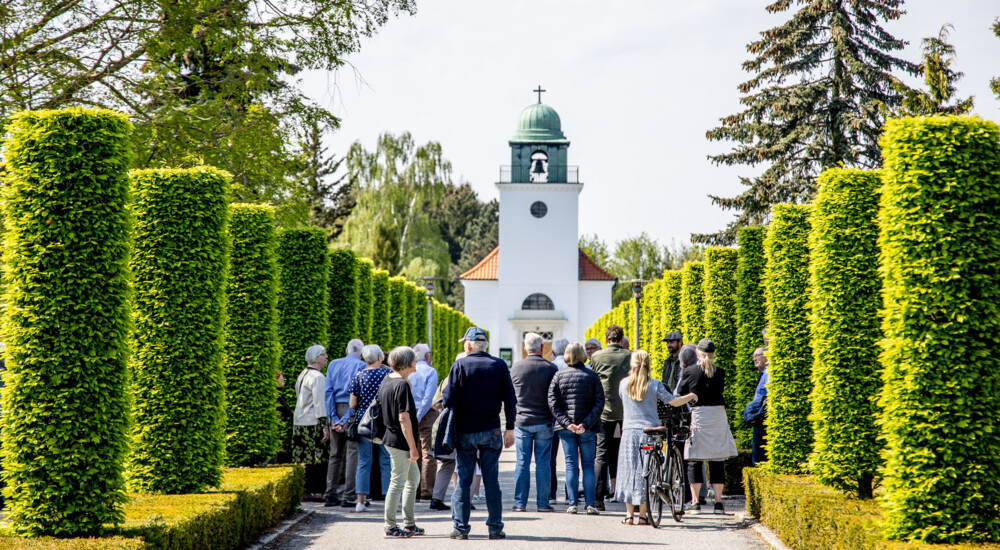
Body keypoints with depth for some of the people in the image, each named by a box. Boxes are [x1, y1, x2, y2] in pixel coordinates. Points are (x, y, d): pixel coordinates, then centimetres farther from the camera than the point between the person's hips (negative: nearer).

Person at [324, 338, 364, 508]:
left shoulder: (334, 365, 13)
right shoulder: (361, 366, -2)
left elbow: (328, 391, 5)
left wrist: (334, 417, 2)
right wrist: (347, 420, -10)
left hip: (336, 410, 5)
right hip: (353, 411, -5)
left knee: (335, 454, 11)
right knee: (353, 453, -3)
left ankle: (330, 495, 8)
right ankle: (348, 497, -7)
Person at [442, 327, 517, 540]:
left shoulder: (460, 365, -5)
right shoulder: (499, 365, 2)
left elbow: (449, 399, -10)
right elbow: (510, 400, 1)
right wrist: (510, 428, 8)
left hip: (465, 432, -1)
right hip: (491, 431, 2)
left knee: (464, 480, 4)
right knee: (491, 480, 6)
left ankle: (461, 527, 4)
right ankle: (495, 527, 6)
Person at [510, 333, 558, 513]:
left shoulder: (516, 368, -3)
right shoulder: (551, 369, -7)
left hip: (521, 421, 1)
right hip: (544, 422, -1)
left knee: (522, 463, 5)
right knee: (543, 463, 4)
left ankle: (520, 503, 6)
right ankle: (542, 503, 5)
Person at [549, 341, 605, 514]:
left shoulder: (558, 376, 1)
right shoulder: (592, 376, -2)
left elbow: (553, 403, -5)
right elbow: (599, 403, -8)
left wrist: (566, 422, -9)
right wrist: (586, 424, -11)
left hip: (566, 428, 1)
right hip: (587, 429, -1)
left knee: (571, 465, 5)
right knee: (588, 465, 6)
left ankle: (573, 503, 3)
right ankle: (590, 504, 1)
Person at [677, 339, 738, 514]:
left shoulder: (689, 371, -6)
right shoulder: (720, 372, 1)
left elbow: (680, 392, 1)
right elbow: (720, 390, 12)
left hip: (697, 415, -2)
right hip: (718, 416, 2)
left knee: (694, 460, 4)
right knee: (716, 460, 7)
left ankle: (695, 501, 0)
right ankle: (718, 502, 6)